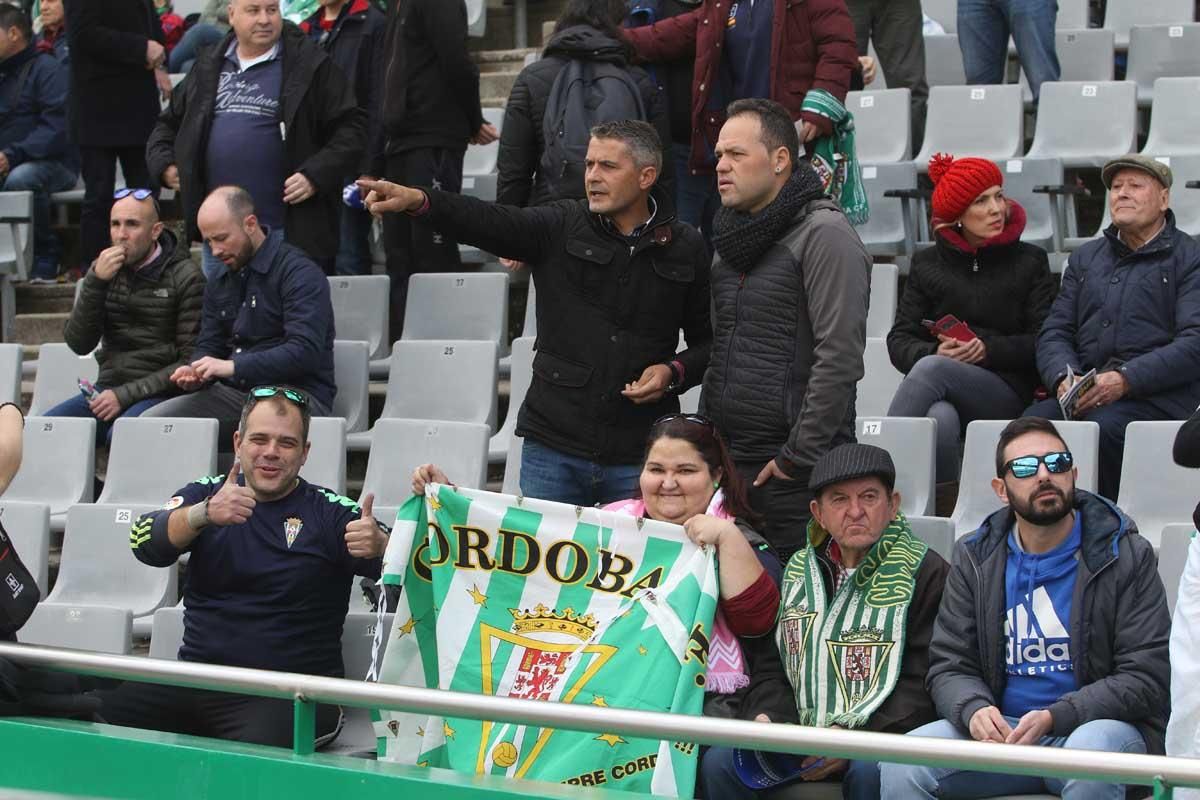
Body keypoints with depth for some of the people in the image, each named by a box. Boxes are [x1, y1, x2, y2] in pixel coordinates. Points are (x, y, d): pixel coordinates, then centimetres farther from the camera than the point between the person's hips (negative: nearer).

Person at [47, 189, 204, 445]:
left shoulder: (186, 278, -3)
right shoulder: (107, 270, 13)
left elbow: (190, 362, -7)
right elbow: (79, 344, 5)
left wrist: (126, 395, -13)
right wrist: (96, 281, -8)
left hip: (157, 394, -5)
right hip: (108, 389, 5)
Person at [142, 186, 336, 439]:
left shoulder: (299, 273, -8)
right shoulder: (218, 284, 19)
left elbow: (305, 351, -19)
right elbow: (207, 347, 20)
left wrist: (233, 367, -24)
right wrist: (196, 374, -5)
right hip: (234, 392, 7)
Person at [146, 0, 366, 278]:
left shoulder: (310, 65, -2)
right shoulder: (208, 67, 13)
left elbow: (350, 127, -4)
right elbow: (169, 123, 25)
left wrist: (315, 176, -15)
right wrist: (164, 164, 7)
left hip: (288, 231, -5)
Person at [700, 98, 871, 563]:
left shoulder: (823, 234, -10)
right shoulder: (732, 239, 17)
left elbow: (840, 357, -17)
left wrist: (798, 455, -17)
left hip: (799, 471, -8)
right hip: (727, 460, 8)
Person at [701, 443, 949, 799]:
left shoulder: (927, 573, -2)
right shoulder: (798, 572, 16)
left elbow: (924, 684, -10)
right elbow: (774, 667, 20)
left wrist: (854, 735, -20)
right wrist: (770, 717, -3)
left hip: (884, 734, -5)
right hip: (801, 734, 5)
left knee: (870, 771, -38)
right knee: (718, 762, -18)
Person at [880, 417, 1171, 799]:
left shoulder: (1127, 556, 0)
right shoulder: (974, 559, 10)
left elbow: (1146, 677, -5)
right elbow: (948, 665, 9)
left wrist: (1054, 718, -20)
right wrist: (974, 709, -17)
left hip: (1100, 724, -2)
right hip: (1003, 730, 2)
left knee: (1091, 747, -39)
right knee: (902, 764, -25)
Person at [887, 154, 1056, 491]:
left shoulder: (1030, 261, 13)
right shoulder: (927, 263, 17)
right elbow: (900, 340, 10)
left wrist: (988, 349, -12)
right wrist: (934, 352, -12)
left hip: (1007, 393, -1)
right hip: (941, 392, 1)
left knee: (931, 370, -33)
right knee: (940, 419, -37)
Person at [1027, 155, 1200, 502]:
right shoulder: (1086, 257, 26)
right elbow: (1054, 333, 20)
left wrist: (1125, 380, -18)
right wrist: (1063, 378, -4)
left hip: (1157, 395, -4)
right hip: (1082, 394, 4)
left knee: (1101, 427, -36)